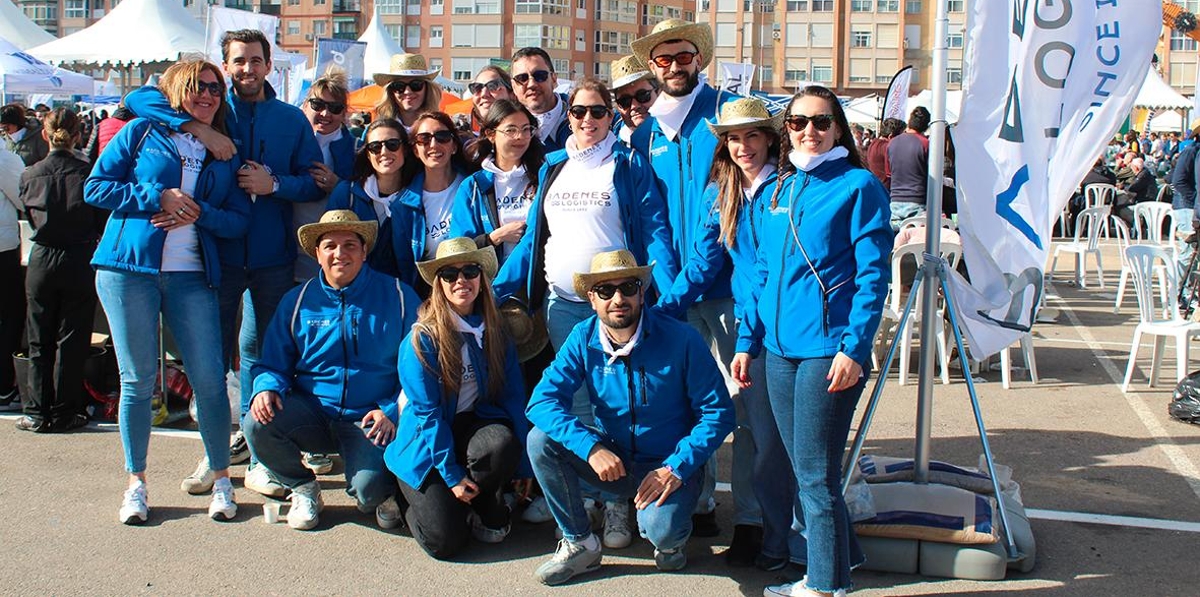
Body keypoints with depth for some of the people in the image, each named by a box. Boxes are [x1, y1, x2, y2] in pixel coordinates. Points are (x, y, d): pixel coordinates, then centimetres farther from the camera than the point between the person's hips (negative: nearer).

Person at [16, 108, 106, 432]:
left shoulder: (30, 175, -2)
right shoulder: (87, 173, -9)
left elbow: (30, 219, 9)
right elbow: (102, 223, -3)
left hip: (41, 260, 2)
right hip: (80, 262, -2)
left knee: (39, 341, 11)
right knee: (71, 341, 6)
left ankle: (38, 412, 13)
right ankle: (64, 412, 8)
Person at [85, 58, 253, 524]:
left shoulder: (225, 155, 14)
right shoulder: (142, 133, 7)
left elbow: (240, 221, 8)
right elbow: (95, 188, 1)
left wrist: (200, 213, -11)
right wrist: (158, 197, -9)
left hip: (193, 276, 2)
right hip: (129, 269, -2)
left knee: (209, 380, -4)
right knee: (137, 380, 3)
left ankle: (221, 478, 11)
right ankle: (136, 482, 15)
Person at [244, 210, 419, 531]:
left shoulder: (397, 296, 1)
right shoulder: (298, 300, 7)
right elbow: (273, 365, 11)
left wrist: (393, 411, -12)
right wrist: (266, 388, -13)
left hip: (369, 420, -3)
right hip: (312, 415, 3)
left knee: (369, 489, -29)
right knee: (257, 424, -25)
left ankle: (379, 493, 14)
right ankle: (303, 488, 5)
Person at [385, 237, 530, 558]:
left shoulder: (494, 333, -1)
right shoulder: (421, 339, -14)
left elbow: (512, 397, 0)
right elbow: (427, 412, -15)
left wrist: (523, 465, -5)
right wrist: (451, 475, -18)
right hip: (426, 444, -3)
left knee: (502, 442, -34)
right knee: (445, 542, -18)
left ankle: (486, 508, -3)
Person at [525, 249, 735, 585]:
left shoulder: (680, 339, -17)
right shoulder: (584, 339, -8)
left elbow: (717, 413, -14)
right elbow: (542, 401, -16)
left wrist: (676, 468, -24)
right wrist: (591, 447, -31)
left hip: (669, 465, -3)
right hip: (612, 461, 4)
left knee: (660, 530, -32)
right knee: (541, 440, -18)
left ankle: (673, 537, 9)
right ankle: (579, 543, -1)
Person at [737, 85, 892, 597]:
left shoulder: (858, 185, -5)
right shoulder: (780, 189, 13)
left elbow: (873, 275, -10)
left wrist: (854, 347, -17)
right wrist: (747, 339, 12)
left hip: (828, 348, -7)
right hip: (781, 347, 7)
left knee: (815, 473, -2)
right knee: (802, 468, 14)